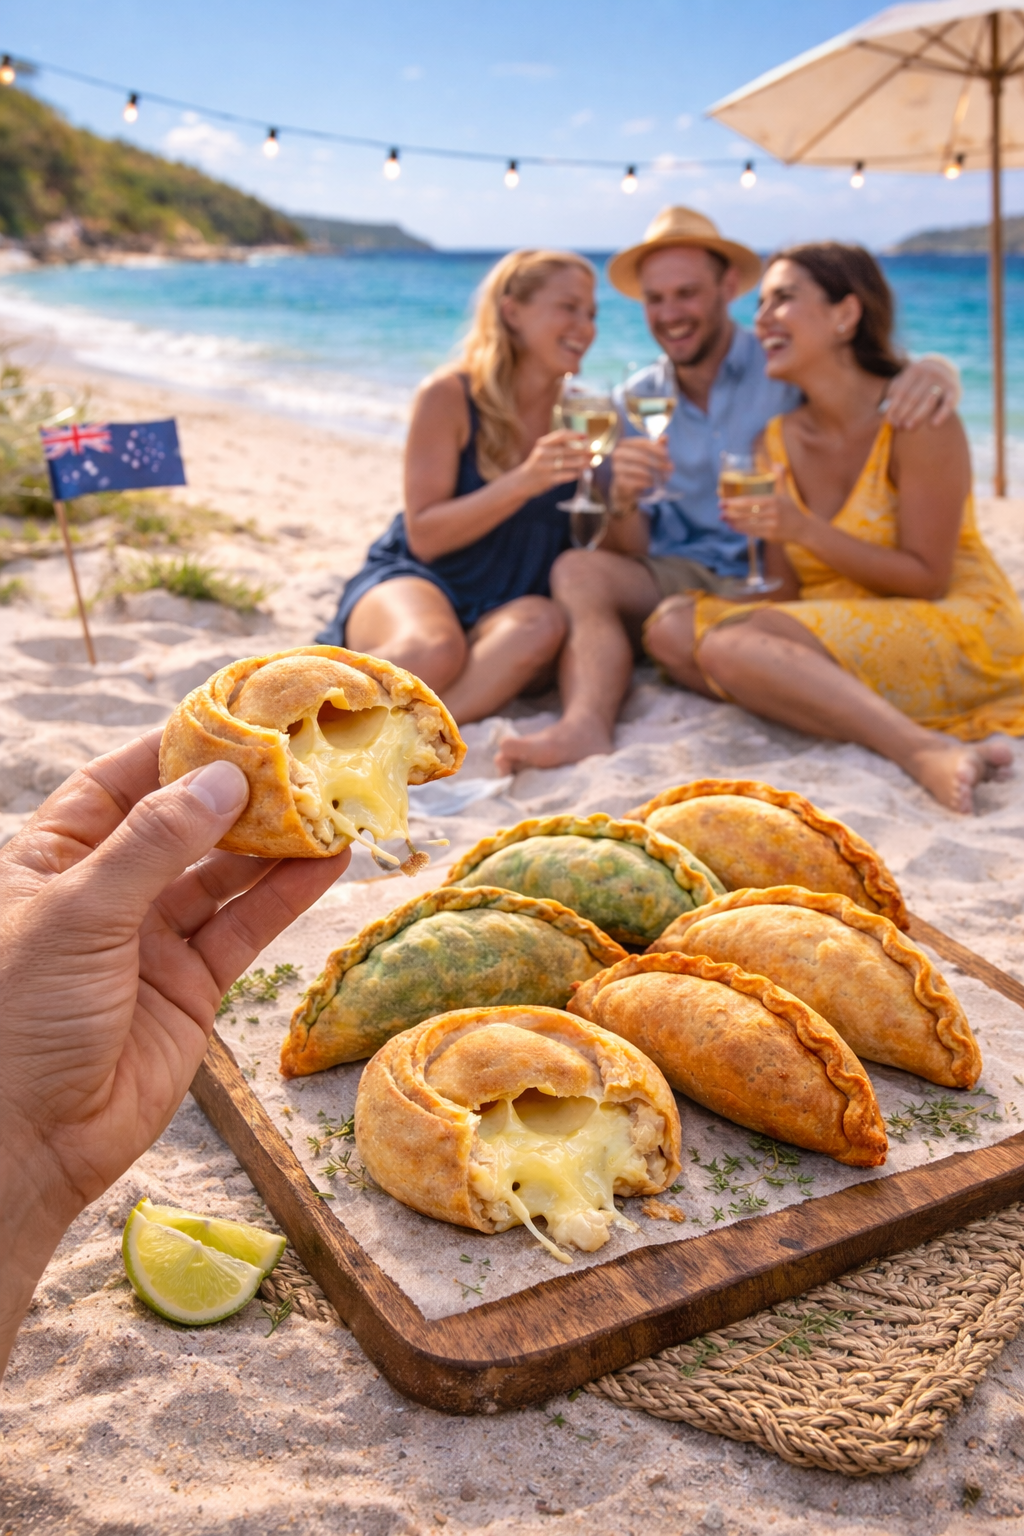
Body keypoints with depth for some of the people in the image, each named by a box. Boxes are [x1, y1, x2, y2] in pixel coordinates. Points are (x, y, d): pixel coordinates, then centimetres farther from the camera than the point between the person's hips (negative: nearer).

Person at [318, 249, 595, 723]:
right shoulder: (449, 396, -7)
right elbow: (424, 536, -13)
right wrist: (523, 481, -23)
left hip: (503, 609, 4)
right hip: (416, 579, -4)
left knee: (543, 622, -33)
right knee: (434, 651, -39)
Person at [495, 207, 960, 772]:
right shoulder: (635, 403, 13)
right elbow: (629, 555, 7)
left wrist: (932, 370, -28)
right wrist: (624, 500, -18)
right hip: (681, 579, 2)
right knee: (578, 569, -27)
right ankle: (585, 725, -46)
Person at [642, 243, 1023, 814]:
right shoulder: (780, 440, 7)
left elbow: (927, 580, -13)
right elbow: (788, 591, 6)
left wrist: (806, 531, -22)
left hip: (954, 630, -7)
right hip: (838, 633, 7)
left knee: (727, 644, -26)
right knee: (671, 628, -15)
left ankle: (927, 751, -34)